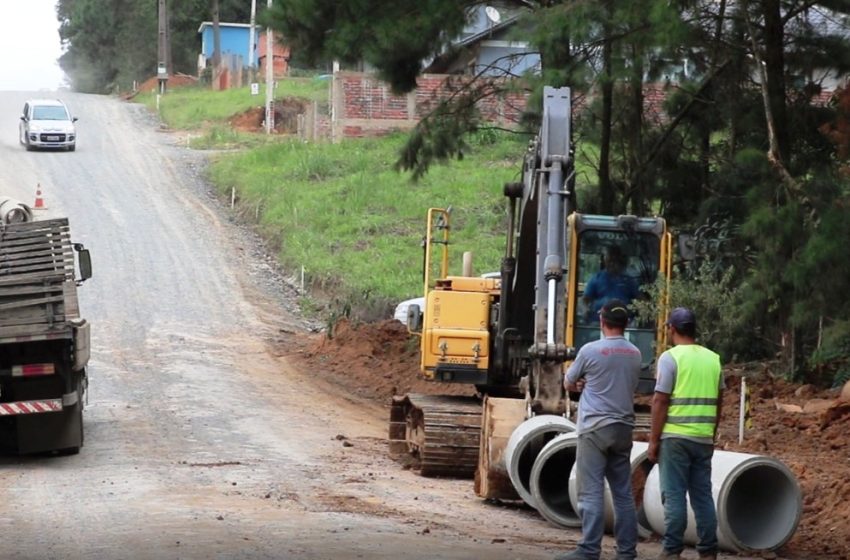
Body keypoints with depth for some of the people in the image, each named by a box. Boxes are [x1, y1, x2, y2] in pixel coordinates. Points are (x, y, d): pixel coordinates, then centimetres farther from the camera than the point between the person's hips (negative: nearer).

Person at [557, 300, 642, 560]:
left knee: (591, 492, -6)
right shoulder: (634, 354, 6)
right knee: (623, 492, 9)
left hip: (595, 428, -5)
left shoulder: (591, 350, -9)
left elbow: (568, 384, 4)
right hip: (624, 428, 5)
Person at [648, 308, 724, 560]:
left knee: (674, 495, -1)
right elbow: (718, 402, 14)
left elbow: (660, 401, -11)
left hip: (675, 437, -5)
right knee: (702, 495, 9)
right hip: (703, 438, 5)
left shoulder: (670, 357, -8)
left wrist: (653, 440, -6)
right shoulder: (712, 359, 9)